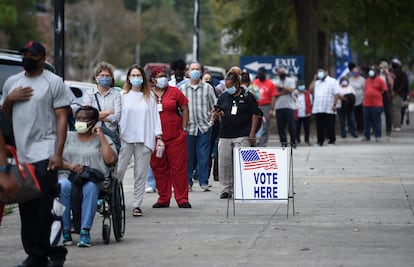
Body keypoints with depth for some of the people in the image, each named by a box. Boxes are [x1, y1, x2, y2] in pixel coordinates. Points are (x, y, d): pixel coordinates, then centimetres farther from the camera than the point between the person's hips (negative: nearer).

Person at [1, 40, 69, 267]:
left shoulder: (53, 82, 2)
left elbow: (61, 118, -3)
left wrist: (58, 153, -12)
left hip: (44, 155, -5)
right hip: (19, 155, 5)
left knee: (47, 208, -8)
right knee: (27, 210, 6)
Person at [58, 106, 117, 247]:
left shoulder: (103, 139, 18)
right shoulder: (67, 137, 23)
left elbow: (111, 160, -1)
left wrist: (101, 137, 2)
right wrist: (70, 166, -9)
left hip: (94, 179, -1)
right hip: (67, 177, 1)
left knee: (90, 187, -38)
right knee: (63, 186, -35)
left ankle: (85, 231, -37)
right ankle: (65, 231, -30)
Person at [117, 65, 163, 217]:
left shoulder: (149, 96, 10)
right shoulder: (123, 95, 6)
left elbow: (155, 116, 10)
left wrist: (158, 137, 3)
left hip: (144, 139, 1)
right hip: (125, 138, -1)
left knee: (141, 174, 2)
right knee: (118, 171, -7)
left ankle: (137, 205, 6)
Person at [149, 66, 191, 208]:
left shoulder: (174, 91, 4)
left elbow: (184, 109, 8)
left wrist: (183, 128, 2)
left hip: (176, 137, -1)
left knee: (179, 167, -2)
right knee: (159, 169, 5)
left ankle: (182, 199, 2)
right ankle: (163, 199, 13)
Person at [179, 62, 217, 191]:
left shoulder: (207, 87, 9)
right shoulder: (182, 88, 9)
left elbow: (214, 106, 11)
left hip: (204, 127, 0)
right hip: (188, 127, 0)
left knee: (203, 156, -1)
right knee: (187, 156, 2)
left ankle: (204, 182, 4)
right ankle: (187, 182, 8)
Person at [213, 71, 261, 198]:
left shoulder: (247, 97, 1)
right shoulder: (223, 97, 11)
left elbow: (255, 114, 1)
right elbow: (216, 112, 15)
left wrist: (252, 134, -5)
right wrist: (216, 114, -11)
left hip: (242, 136, -4)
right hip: (225, 135, 4)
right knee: (224, 163, 4)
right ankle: (226, 189, 13)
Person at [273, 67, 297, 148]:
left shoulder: (290, 80, 8)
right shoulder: (275, 82, 13)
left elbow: (290, 90, -9)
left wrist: (280, 87, -5)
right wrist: (283, 92, -10)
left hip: (289, 106, -2)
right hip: (279, 107, 2)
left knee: (291, 125, -7)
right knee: (280, 126, -1)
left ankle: (293, 142, 1)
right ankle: (283, 142, 6)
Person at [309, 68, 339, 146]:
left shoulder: (332, 81, 4)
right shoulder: (317, 82, 22)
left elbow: (336, 94, -4)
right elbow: (311, 90, 8)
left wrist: (334, 105, -14)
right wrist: (314, 79, 10)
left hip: (329, 110, -5)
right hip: (318, 109, 5)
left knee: (330, 127, -1)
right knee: (319, 127, 5)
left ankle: (332, 140, 8)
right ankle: (320, 141, 9)